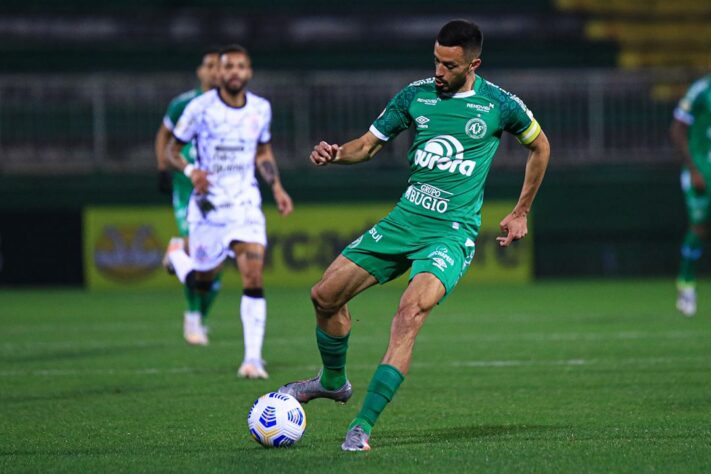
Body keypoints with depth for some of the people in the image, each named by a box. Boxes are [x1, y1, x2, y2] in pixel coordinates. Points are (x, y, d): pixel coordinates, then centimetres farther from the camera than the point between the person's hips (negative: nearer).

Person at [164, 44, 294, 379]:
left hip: (246, 204, 2)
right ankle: (177, 256, 44)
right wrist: (190, 170, -20)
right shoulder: (200, 108, -9)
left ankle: (253, 359, -10)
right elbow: (172, 150, 0)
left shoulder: (261, 109, 3)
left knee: (254, 280, -14)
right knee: (201, 282, 9)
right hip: (208, 206, -2)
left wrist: (277, 188, 7)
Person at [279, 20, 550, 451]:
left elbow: (540, 146, 14)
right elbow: (368, 145, 13)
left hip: (453, 232, -5)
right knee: (326, 295, 0)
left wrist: (521, 214, 14)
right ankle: (333, 381, 30)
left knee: (411, 311, -28)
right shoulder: (416, 96, 5)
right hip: (404, 220, 5)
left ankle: (362, 428, -28)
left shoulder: (498, 104, -4)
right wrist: (337, 153, -10)